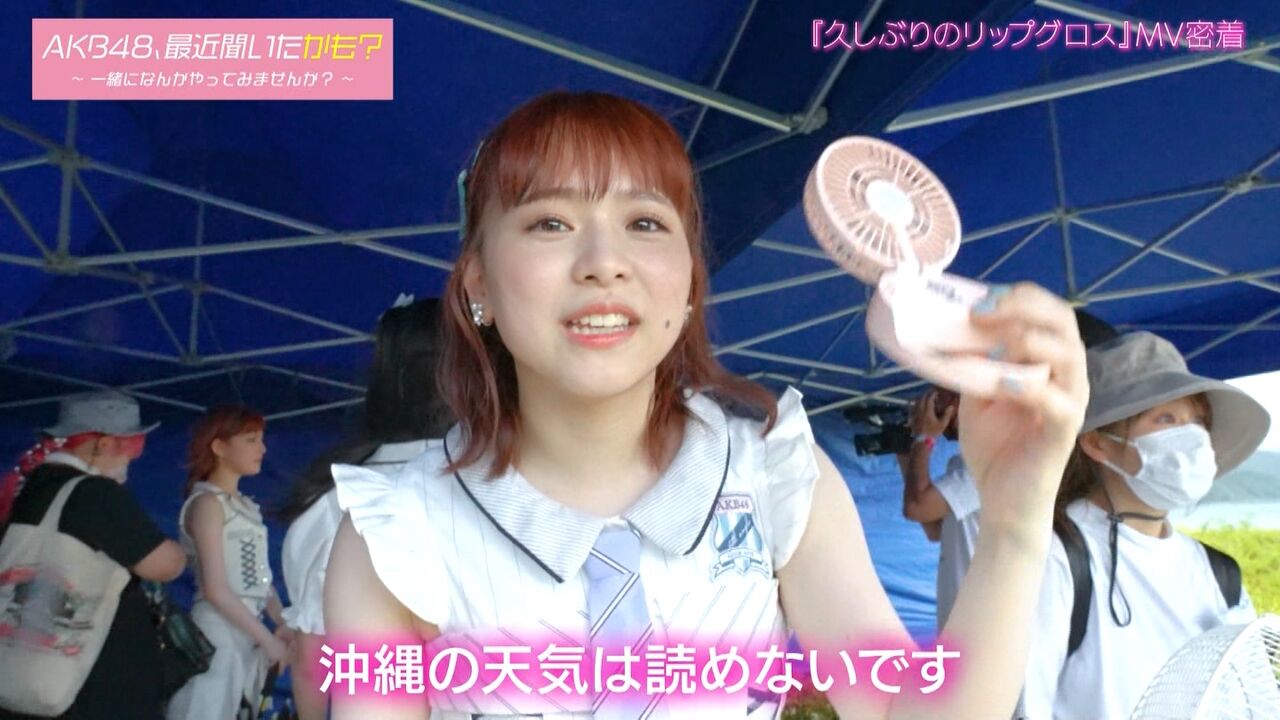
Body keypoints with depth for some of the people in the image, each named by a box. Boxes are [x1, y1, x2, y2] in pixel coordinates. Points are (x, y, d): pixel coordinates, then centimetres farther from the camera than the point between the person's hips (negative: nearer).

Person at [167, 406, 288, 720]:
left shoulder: (246, 506, 15)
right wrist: (268, 640, -12)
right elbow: (216, 590, -15)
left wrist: (283, 624, -1)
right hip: (220, 632, -8)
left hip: (249, 630, 8)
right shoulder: (207, 503, -9)